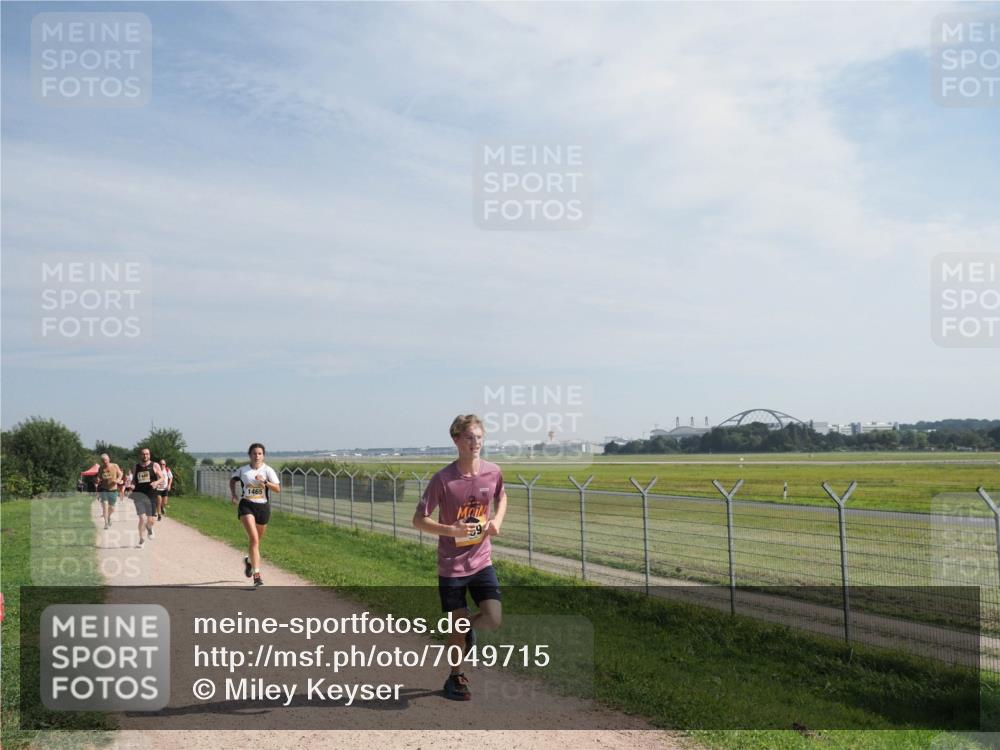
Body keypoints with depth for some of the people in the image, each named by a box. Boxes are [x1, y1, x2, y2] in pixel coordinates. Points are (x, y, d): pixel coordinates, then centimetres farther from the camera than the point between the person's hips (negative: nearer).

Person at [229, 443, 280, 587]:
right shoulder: (243, 470, 0)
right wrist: (233, 495, 6)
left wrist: (265, 482, -28)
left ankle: (249, 560, 50)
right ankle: (257, 575, -18)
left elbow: (278, 489, -14)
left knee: (257, 539, 17)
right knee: (254, 538, -17)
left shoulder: (268, 470, -5)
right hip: (246, 505, -1)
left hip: (263, 506, 1)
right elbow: (232, 480, 20)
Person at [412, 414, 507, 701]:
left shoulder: (493, 472, -5)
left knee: (493, 620, -9)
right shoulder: (443, 479, -17)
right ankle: (455, 678, 32)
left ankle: (467, 626, 27)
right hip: (451, 566, -3)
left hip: (481, 561, 3)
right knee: (458, 629, 6)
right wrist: (451, 530, -25)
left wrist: (497, 520, -2)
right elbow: (419, 519, -11)